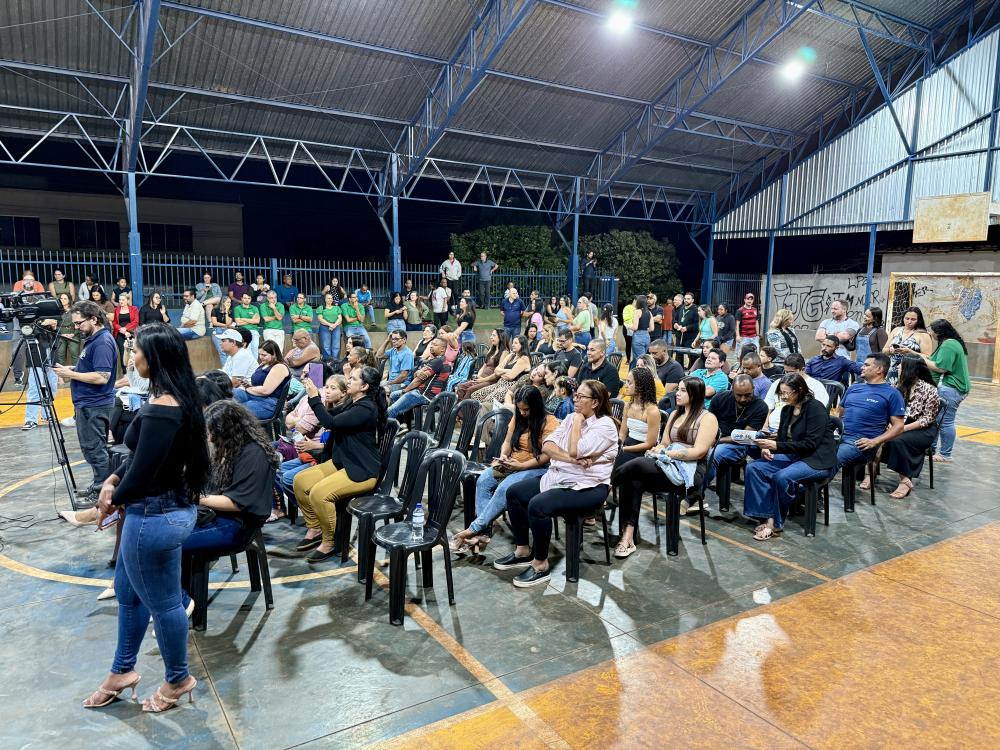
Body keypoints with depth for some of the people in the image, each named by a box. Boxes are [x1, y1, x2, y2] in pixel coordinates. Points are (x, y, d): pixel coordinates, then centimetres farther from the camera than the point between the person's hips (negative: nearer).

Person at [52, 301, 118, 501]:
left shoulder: (102, 342, -19)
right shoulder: (94, 338, 13)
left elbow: (102, 377, -25)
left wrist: (71, 375, -17)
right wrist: (71, 369, 8)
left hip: (94, 405, -10)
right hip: (88, 403, 11)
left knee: (94, 449, -4)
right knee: (93, 448, 17)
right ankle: (98, 486, 27)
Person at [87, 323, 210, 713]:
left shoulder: (160, 410, -27)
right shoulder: (176, 399, 3)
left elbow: (143, 473, -22)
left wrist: (113, 500, -3)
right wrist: (112, 480, 2)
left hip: (155, 516, -10)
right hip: (165, 508, 10)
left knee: (162, 603, 10)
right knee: (128, 592, 25)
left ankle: (178, 680, 31)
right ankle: (121, 672, 44)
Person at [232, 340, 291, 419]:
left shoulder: (280, 368, -9)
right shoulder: (263, 364, 21)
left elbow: (265, 390, -17)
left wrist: (247, 389, -4)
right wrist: (248, 385, 0)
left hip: (268, 404, -9)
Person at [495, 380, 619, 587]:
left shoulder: (605, 425, -11)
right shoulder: (571, 418, 11)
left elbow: (575, 451, -22)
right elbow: (546, 446, -1)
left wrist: (578, 422, -10)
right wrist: (570, 458, -17)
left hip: (587, 487, -9)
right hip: (558, 477, 9)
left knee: (537, 505, -29)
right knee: (514, 493, 0)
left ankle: (541, 566, -12)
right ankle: (523, 551, 12)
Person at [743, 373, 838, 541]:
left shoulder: (815, 408, -13)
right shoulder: (787, 410, 9)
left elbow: (810, 444, -20)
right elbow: (781, 438, 15)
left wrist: (776, 446, -24)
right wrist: (768, 448, -8)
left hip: (817, 460, -8)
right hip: (792, 456, 8)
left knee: (782, 477, -34)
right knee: (754, 468, -14)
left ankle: (776, 523, -14)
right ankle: (768, 518, -16)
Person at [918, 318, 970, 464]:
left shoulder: (948, 345, -18)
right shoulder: (953, 342, 18)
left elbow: (941, 368, -22)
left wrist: (924, 359, -9)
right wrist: (928, 358, 10)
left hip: (950, 389, -11)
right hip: (951, 387, 11)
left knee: (946, 422, -5)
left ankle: (945, 455, 1)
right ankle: (932, 448, 23)